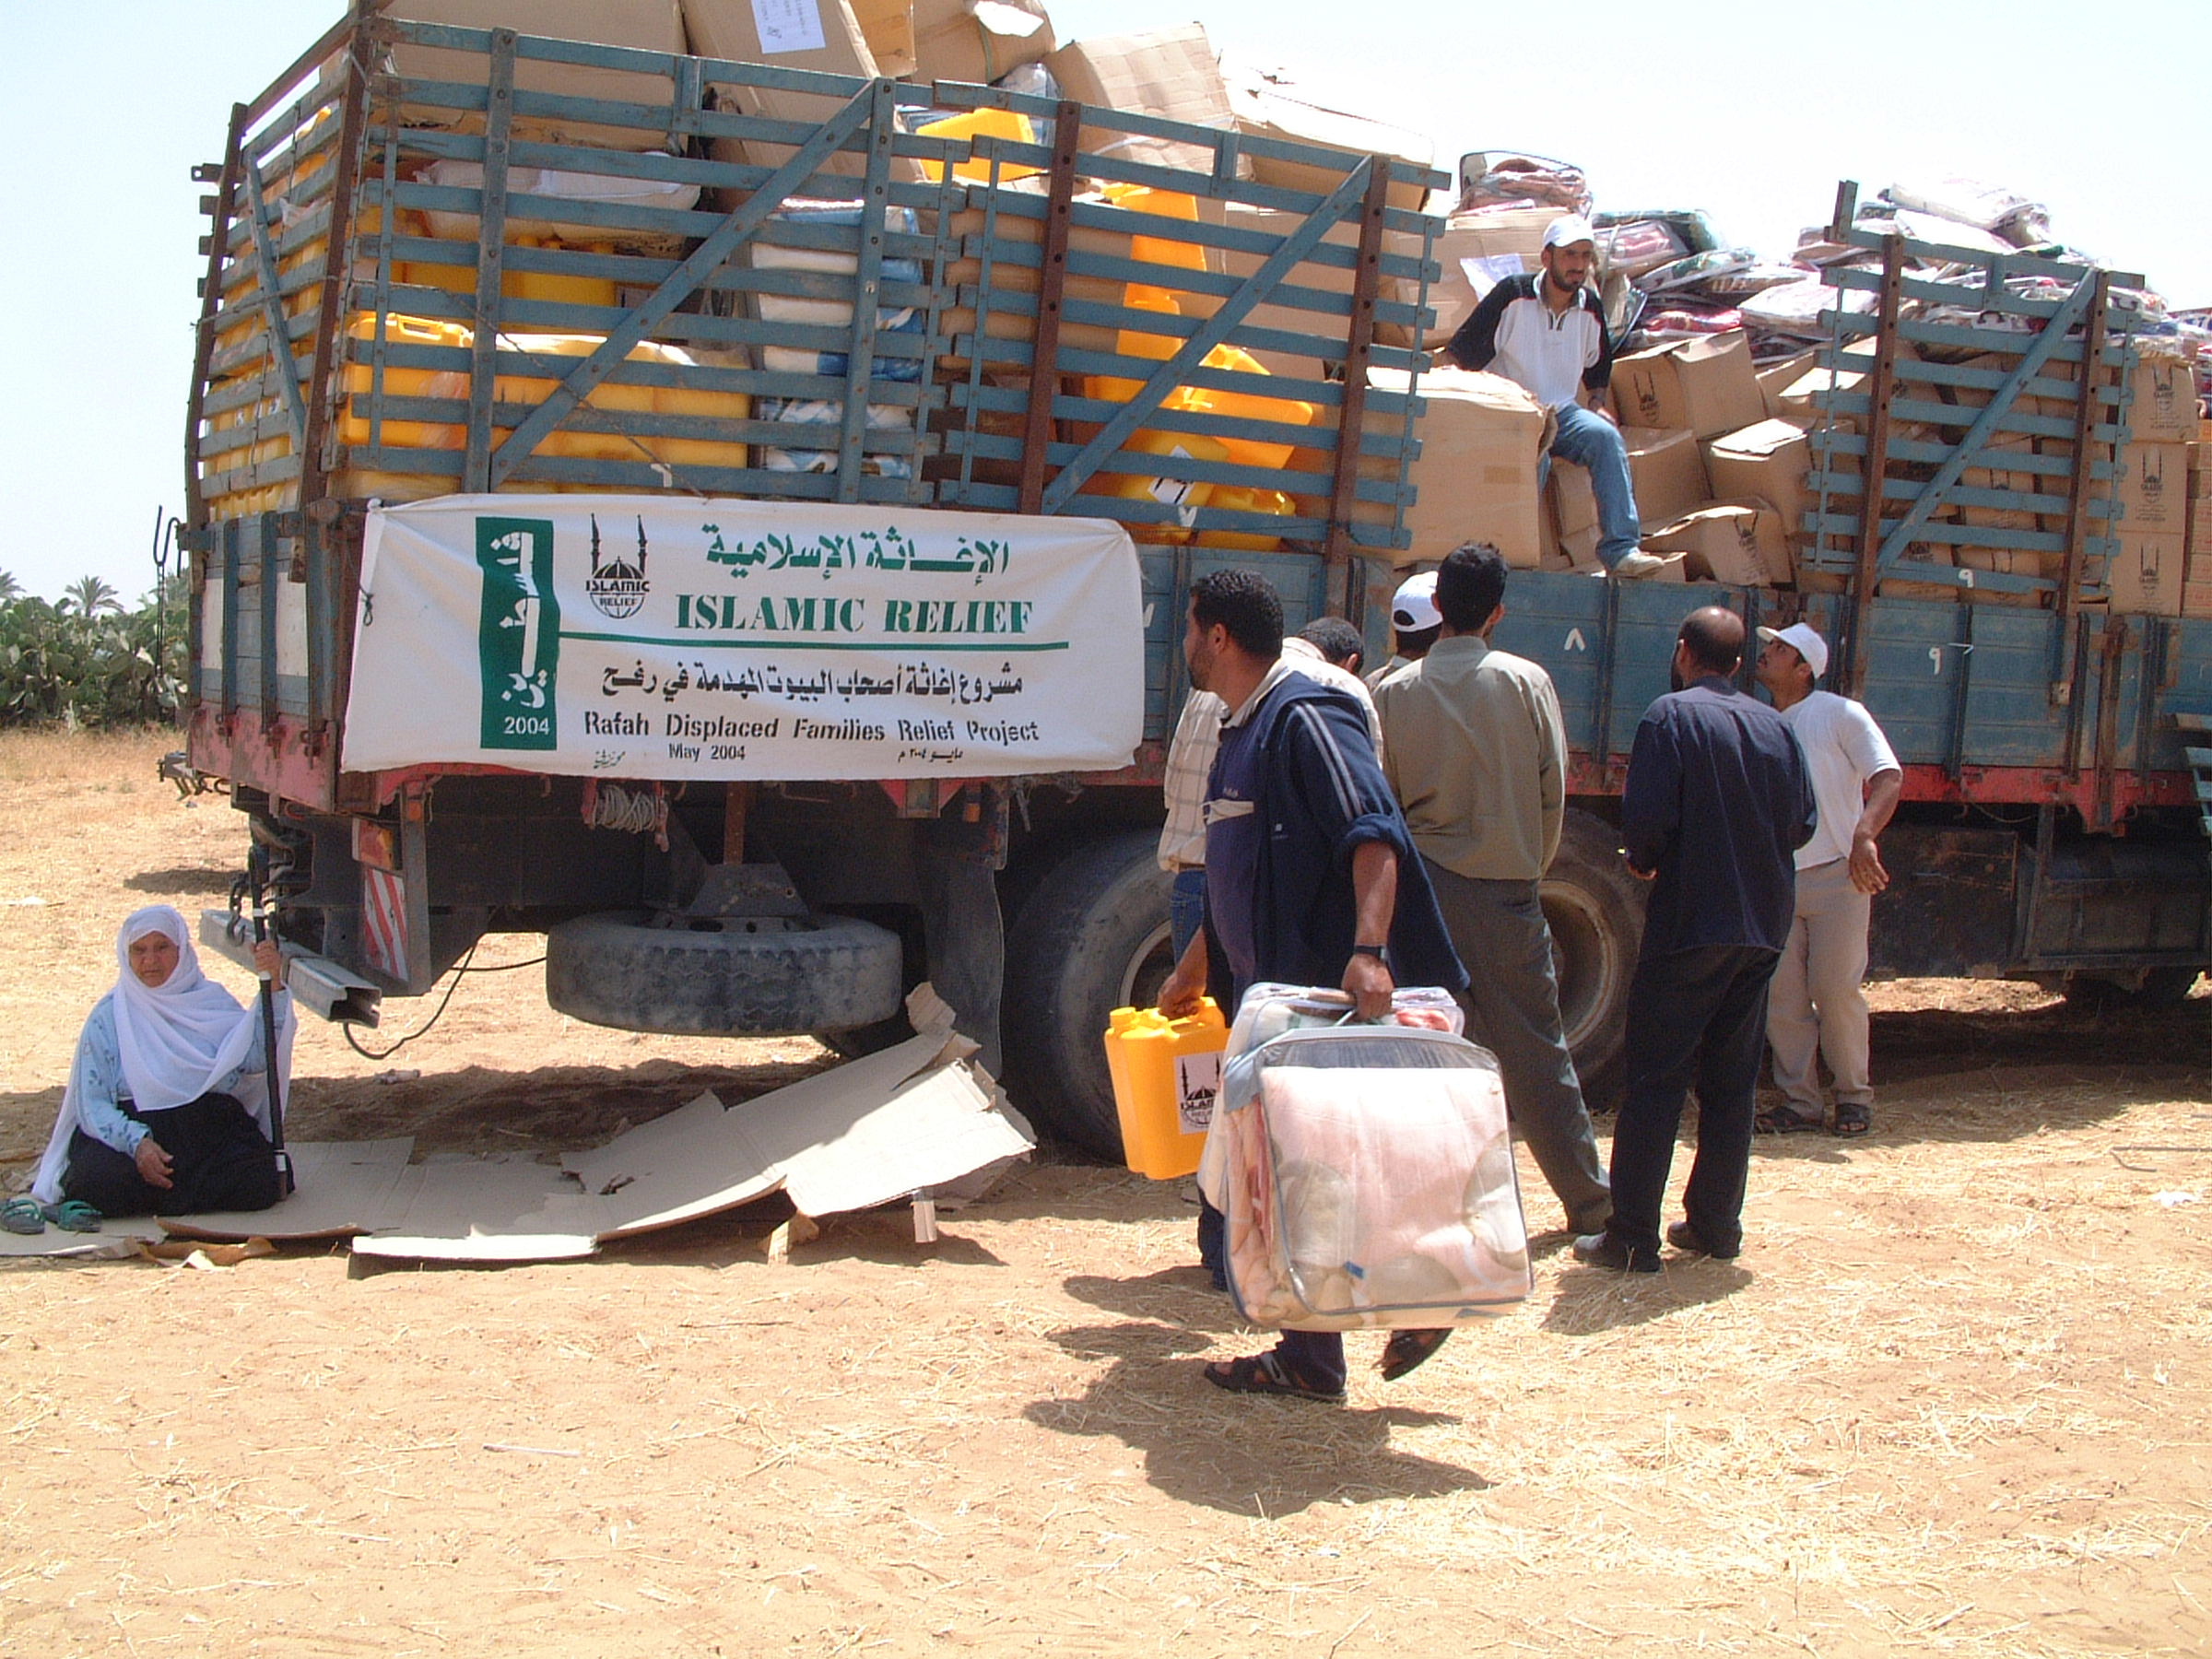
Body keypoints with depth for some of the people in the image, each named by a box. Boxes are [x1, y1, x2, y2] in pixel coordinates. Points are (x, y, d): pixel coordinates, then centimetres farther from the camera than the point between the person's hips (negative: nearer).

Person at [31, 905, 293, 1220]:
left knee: (258, 1186, -26)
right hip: (131, 1126, -2)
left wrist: (274, 987, -17)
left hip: (212, 1128, 2)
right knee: (100, 1185, -33)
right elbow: (93, 1103, -4)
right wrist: (137, 1143, -22)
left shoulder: (213, 1002, 10)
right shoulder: (108, 1017, 5)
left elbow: (255, 1058, -6)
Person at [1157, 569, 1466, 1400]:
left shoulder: (1305, 717, -13)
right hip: (1274, 990, 10)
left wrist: (1369, 950, -37)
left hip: (1326, 990, -10)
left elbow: (1374, 835, -25)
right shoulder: (1238, 731, 17)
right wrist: (1192, 970, 29)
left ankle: (1416, 1298, 7)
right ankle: (1306, 1355, 15)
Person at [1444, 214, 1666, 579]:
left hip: (1562, 412, 4)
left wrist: (1596, 405, 10)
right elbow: (1461, 354, -9)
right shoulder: (1513, 296, -7)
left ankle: (1621, 549, -32)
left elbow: (1598, 366, 27)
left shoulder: (1590, 308, 9)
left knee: (1605, 435, -26)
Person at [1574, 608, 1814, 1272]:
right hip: (1762, 925, 6)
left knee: (1655, 1081, -3)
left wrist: (1644, 863, 4)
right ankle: (1715, 1223, 17)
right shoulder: (1776, 727, 9)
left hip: (1690, 922, -5)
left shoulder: (1672, 715, -8)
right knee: (1732, 1081, 13)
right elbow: (1801, 825, 10)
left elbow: (1646, 816, -16)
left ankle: (1632, 1237, -4)